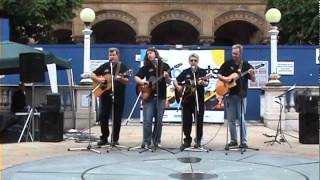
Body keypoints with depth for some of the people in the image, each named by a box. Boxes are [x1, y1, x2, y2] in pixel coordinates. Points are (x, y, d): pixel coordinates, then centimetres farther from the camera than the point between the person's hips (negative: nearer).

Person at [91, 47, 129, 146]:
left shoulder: (123, 67, 1)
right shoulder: (105, 66, 9)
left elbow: (127, 81, -8)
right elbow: (92, 75, 12)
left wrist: (121, 79, -28)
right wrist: (98, 79, -7)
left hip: (118, 95, -3)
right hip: (105, 94, 3)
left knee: (117, 118, 1)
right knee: (103, 116, 3)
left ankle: (115, 139, 11)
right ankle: (104, 138, 14)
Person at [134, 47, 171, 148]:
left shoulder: (164, 66, 5)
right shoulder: (146, 67, 8)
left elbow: (169, 82, 4)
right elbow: (136, 77, 11)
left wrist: (167, 77, -17)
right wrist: (141, 82, -8)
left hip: (161, 97, 0)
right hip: (148, 96, 0)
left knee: (159, 120, 5)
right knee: (147, 120, -5)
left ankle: (156, 141, 16)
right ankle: (146, 142, 1)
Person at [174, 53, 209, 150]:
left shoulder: (202, 72, 1)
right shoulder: (185, 72, 9)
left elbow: (206, 84, -11)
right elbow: (176, 81, 14)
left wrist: (203, 83, -32)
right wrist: (178, 86, -6)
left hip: (199, 100, -2)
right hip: (187, 99, 3)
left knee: (199, 121, 0)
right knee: (186, 121, 5)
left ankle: (198, 140, 12)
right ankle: (187, 140, 16)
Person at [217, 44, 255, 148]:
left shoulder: (246, 66, 1)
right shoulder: (227, 64, 5)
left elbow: (253, 80, 1)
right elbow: (218, 75, 9)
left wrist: (252, 74, -21)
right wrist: (224, 79, -12)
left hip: (241, 95, -2)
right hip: (229, 94, 2)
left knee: (241, 118, -6)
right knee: (231, 119, 6)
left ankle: (244, 141, -1)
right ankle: (233, 140, 15)